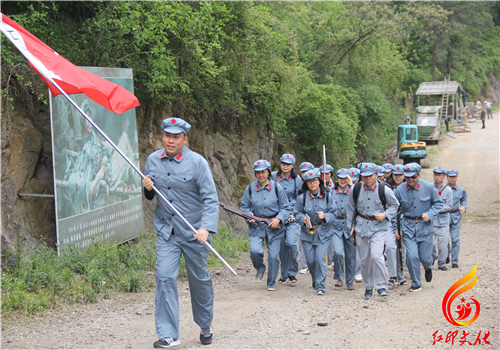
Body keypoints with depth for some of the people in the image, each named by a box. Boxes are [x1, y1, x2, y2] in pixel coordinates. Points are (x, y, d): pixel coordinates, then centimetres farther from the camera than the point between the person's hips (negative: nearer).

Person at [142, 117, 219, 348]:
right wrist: (147, 188, -7)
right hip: (166, 231, 3)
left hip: (194, 231, -3)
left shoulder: (197, 162, -11)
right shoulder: (153, 160, 4)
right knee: (164, 277, -10)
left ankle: (205, 326, 32)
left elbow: (211, 199, -14)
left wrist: (206, 227, -28)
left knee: (199, 280, 10)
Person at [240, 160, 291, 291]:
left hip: (274, 226, 0)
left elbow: (286, 208, 3)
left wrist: (278, 219, -14)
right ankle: (260, 269, 14)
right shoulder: (250, 188, 1)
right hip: (256, 226, 1)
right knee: (255, 251, -20)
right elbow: (244, 206, 11)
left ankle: (271, 283, 20)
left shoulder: (277, 188, -2)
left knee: (273, 256, -1)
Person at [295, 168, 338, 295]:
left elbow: (334, 213, 1)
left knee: (320, 259, -11)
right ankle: (315, 281, 32)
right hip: (307, 232, 1)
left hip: (324, 232, -1)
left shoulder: (327, 195, -4)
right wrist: (303, 219, -16)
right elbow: (298, 213, 5)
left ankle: (320, 286, -2)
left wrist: (325, 216, -19)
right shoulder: (302, 197, -4)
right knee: (310, 260, 5)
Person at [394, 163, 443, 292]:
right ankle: (416, 284, 9)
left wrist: (429, 215, -13)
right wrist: (396, 228, 0)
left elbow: (438, 203, 3)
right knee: (412, 256, -10)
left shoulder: (428, 187, -8)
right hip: (408, 226, 0)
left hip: (425, 226, 0)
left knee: (425, 257, 4)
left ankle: (428, 268, 43)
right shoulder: (399, 191, -5)